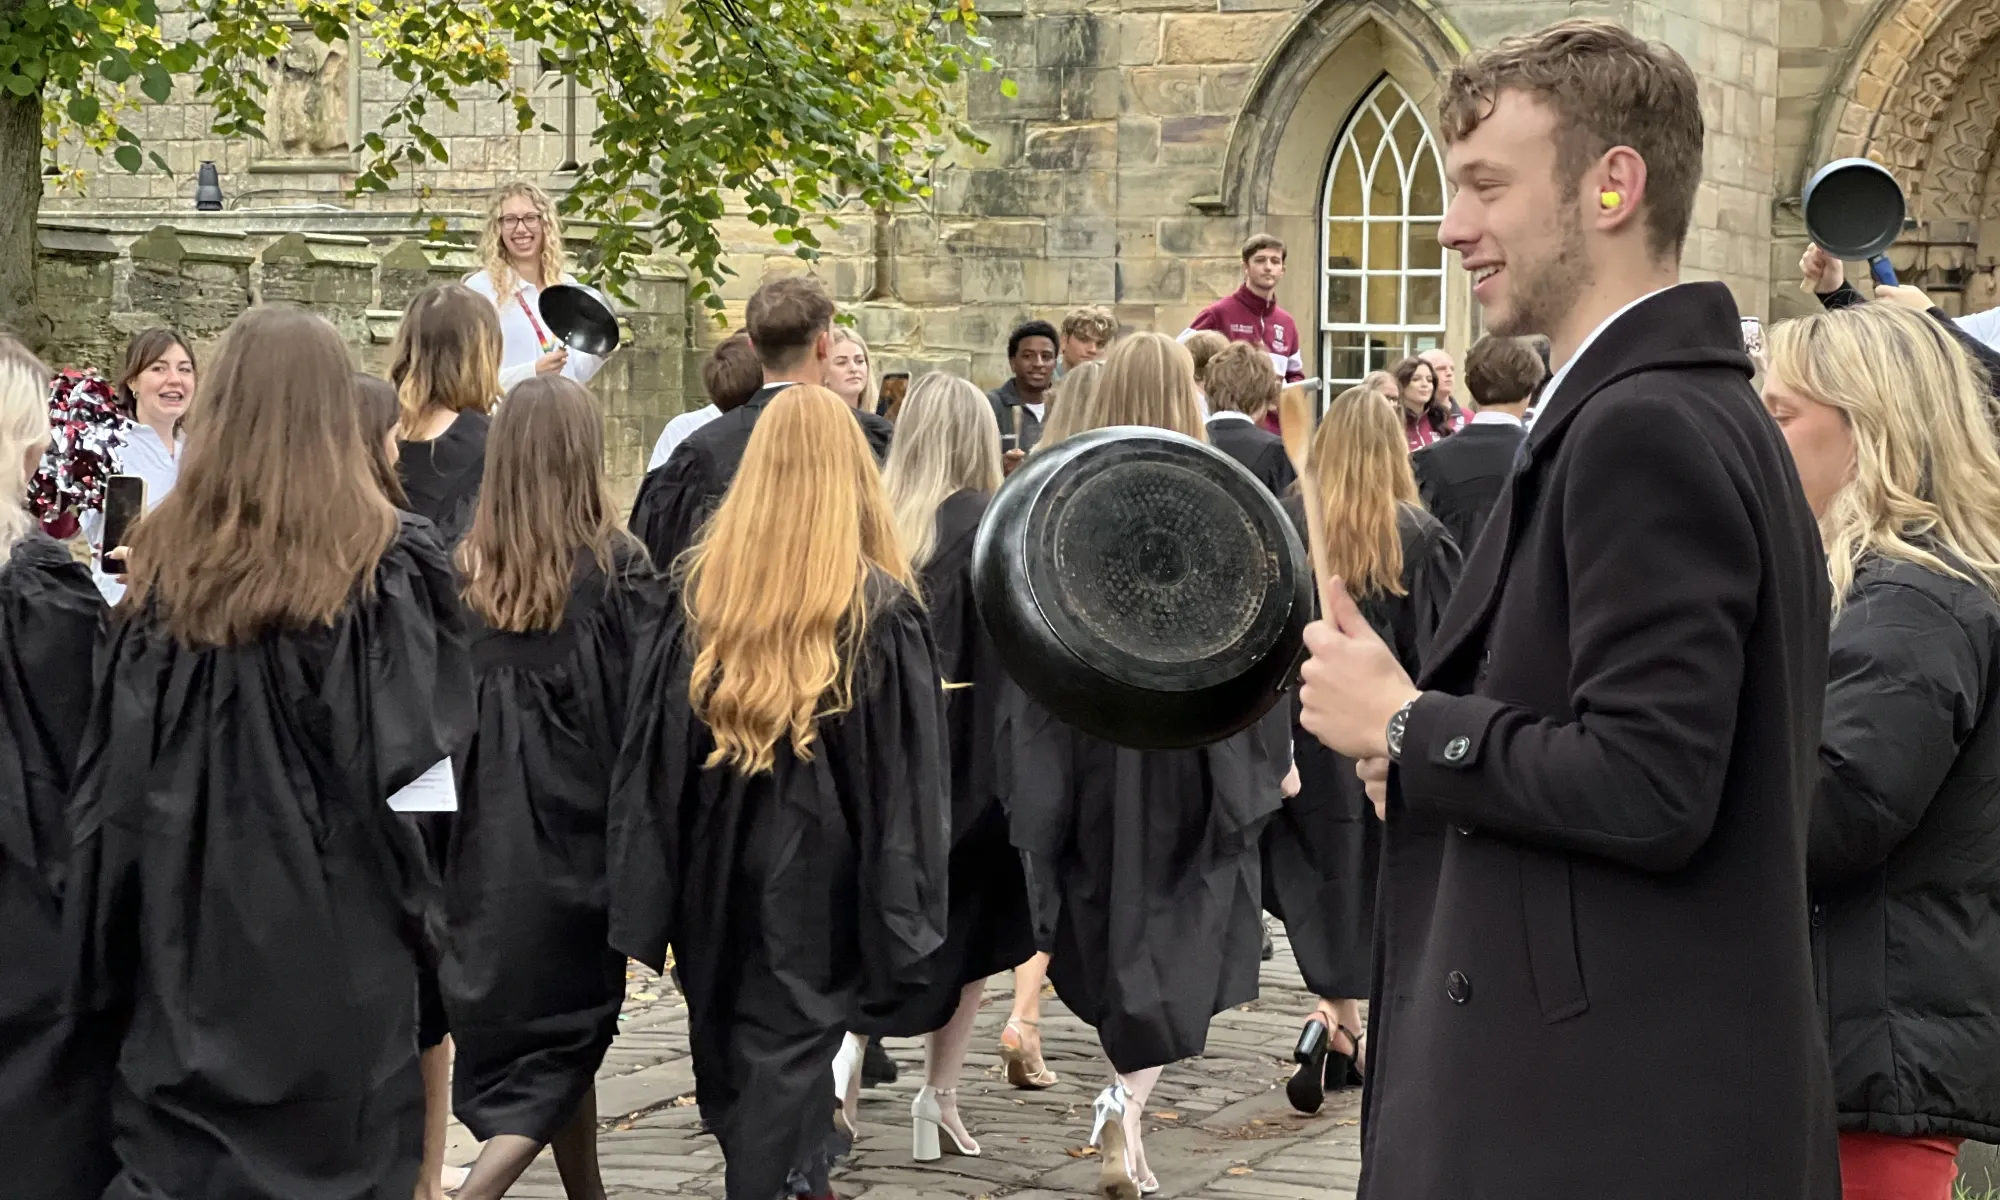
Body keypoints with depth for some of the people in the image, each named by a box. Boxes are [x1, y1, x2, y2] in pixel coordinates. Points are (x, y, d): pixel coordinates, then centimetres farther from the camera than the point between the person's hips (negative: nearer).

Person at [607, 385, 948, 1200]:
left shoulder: (701, 590, -3)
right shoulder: (881, 609, -12)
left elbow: (653, 752, -1)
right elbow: (910, 776, -11)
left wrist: (648, 906, 5)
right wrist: (908, 919, -7)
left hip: (715, 865, 4)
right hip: (818, 867, -4)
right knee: (791, 1048, 2)